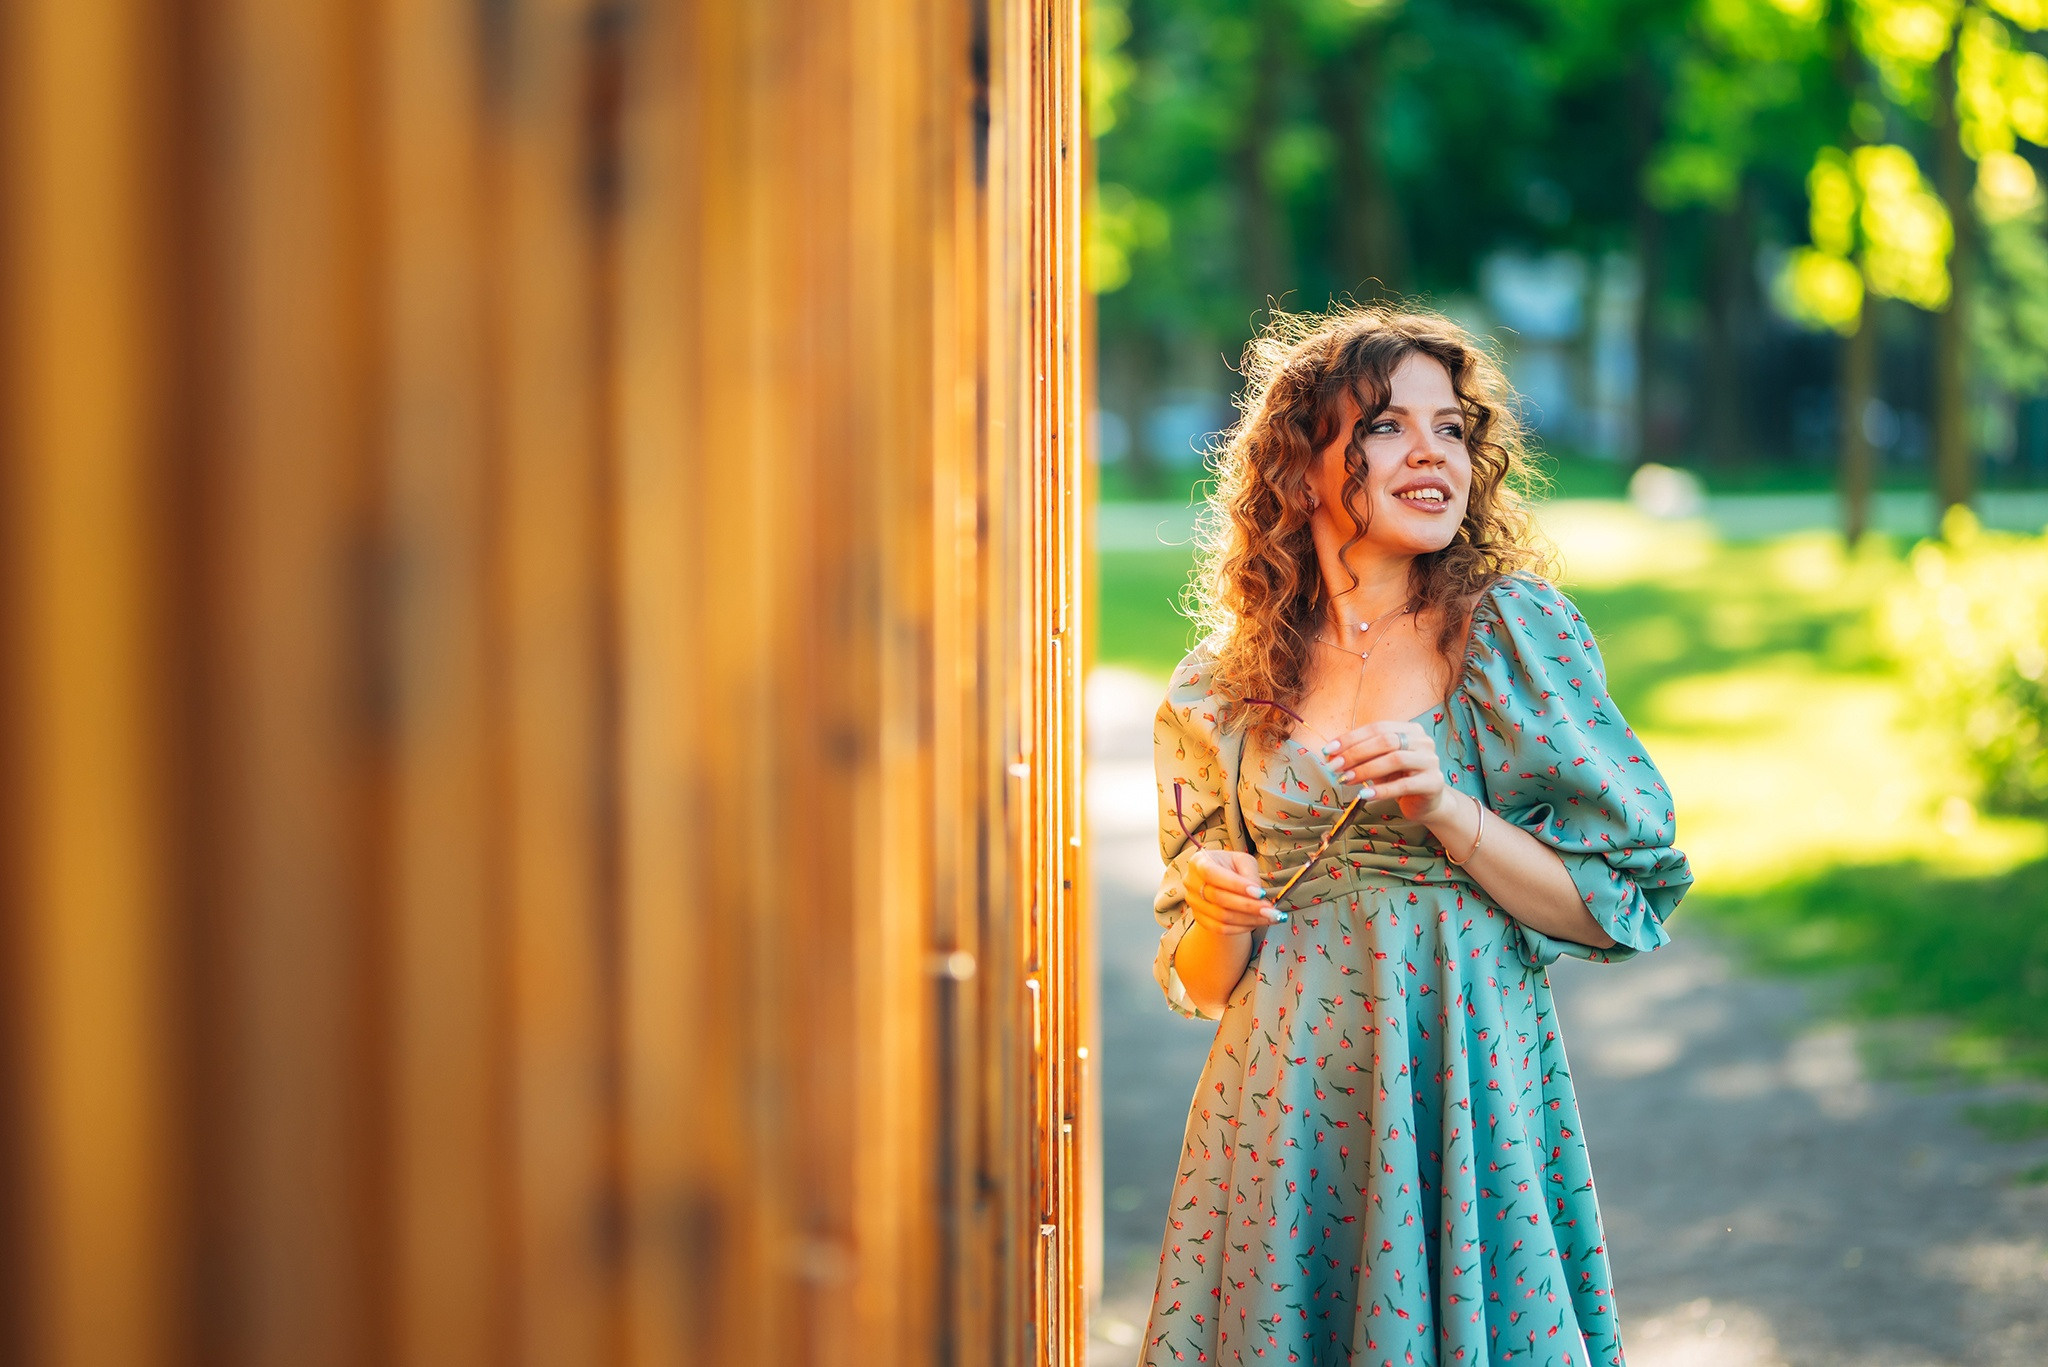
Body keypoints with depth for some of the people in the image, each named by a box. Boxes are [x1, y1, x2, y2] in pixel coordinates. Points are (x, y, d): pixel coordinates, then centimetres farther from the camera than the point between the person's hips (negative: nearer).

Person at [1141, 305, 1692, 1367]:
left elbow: (1621, 907, -4)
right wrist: (1213, 910, -12)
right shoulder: (1219, 696, 4)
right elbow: (1205, 986, 10)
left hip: (1471, 1095, -1)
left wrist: (1448, 812, -15)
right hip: (1289, 1110, 2)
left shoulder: (1519, 632, -2)